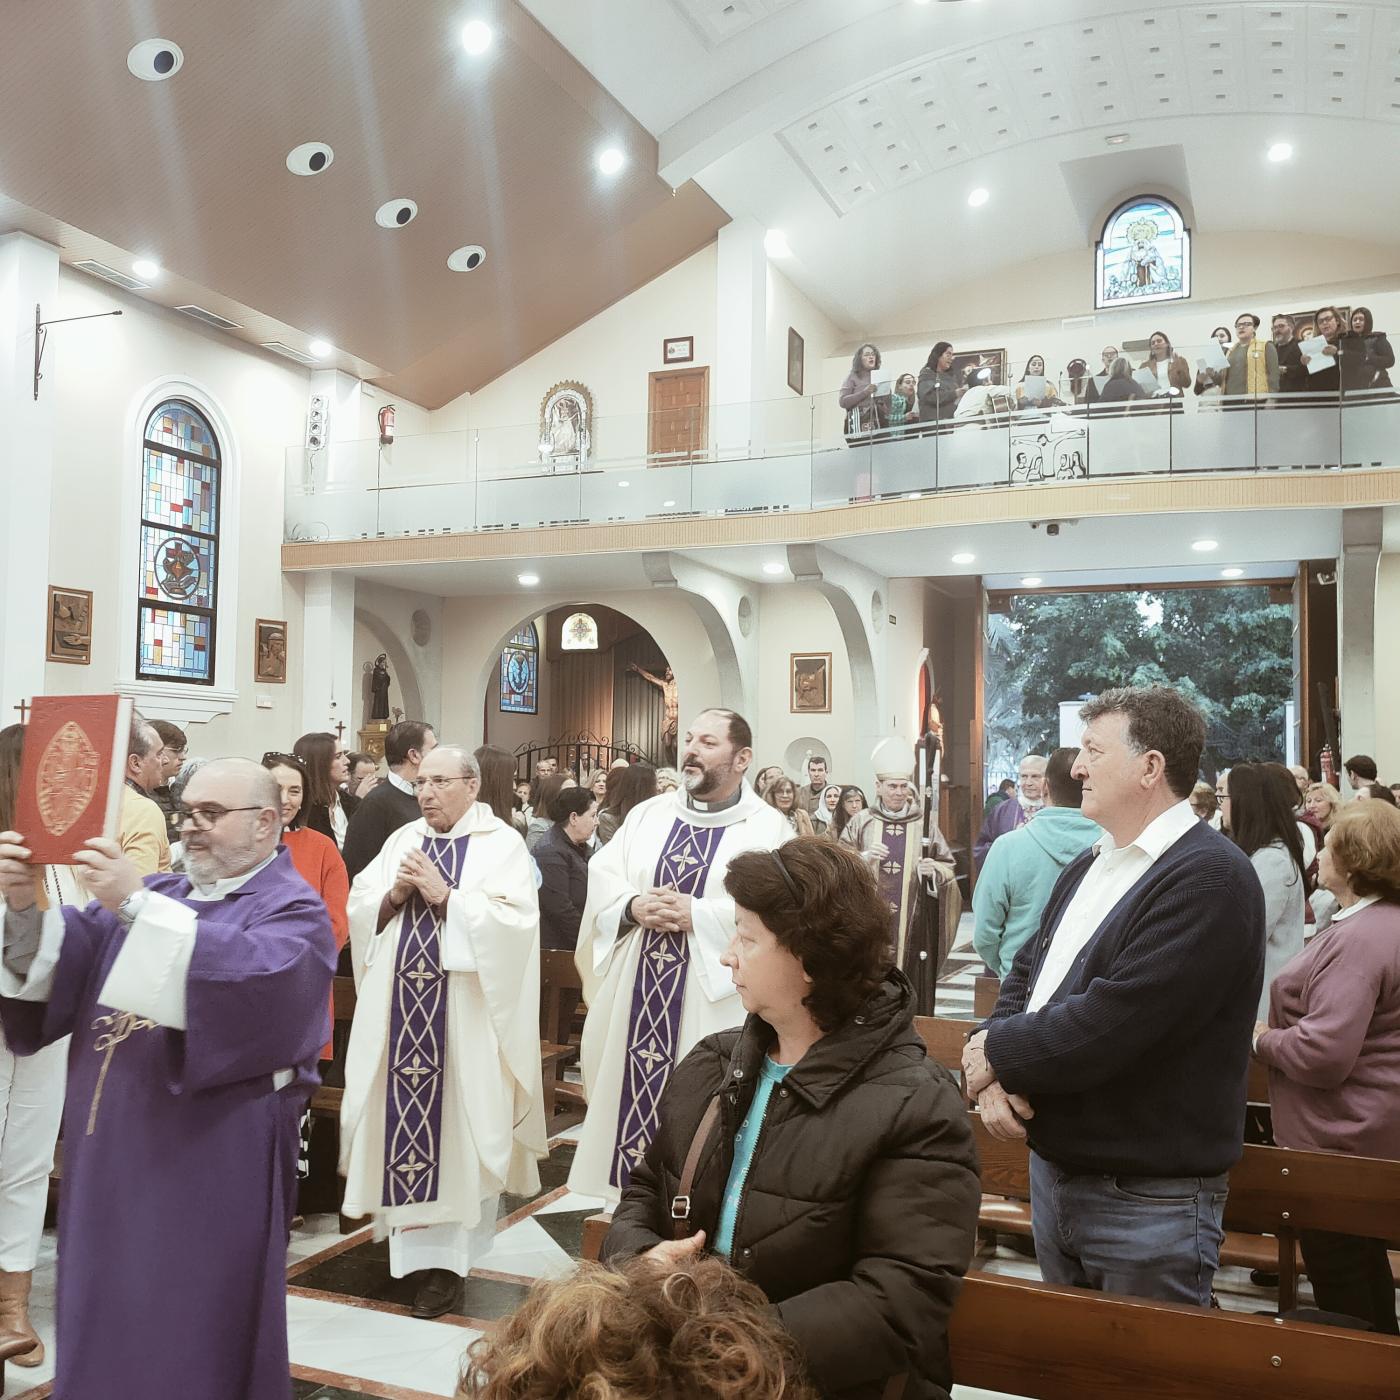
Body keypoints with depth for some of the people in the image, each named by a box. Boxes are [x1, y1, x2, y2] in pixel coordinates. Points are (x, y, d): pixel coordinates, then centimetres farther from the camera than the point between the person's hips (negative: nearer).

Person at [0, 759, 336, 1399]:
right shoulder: (156, 895, 13)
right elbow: (60, 961, 3)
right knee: (108, 1328, 18)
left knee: (191, 1341, 5)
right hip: (114, 1157, 7)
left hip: (211, 1166, -6)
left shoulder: (292, 910, -7)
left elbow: (254, 979, -28)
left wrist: (136, 908, -32)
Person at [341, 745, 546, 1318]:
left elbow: (513, 922, -14)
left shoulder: (502, 844, -2)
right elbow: (358, 910, 10)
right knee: (403, 1120, 6)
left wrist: (444, 895, -16)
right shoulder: (401, 841, 13)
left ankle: (445, 1257, 9)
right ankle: (414, 1244, 19)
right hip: (399, 1009, 4)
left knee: (457, 1126, 0)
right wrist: (395, 895, -9)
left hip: (464, 1015, -4)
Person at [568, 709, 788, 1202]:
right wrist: (634, 906, -12)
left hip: (712, 1001, -4)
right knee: (630, 1089, 9)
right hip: (636, 994, 4)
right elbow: (600, 879, 8)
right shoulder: (647, 815, 12)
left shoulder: (769, 828, -2)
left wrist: (697, 915, -20)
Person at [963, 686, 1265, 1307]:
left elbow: (1111, 1024, -27)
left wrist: (997, 1052, -13)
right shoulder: (1089, 865, 10)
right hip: (1052, 1174, 8)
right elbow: (1025, 973, 10)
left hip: (1149, 1202, -8)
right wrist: (992, 1075, -9)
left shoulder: (1210, 878, -20)